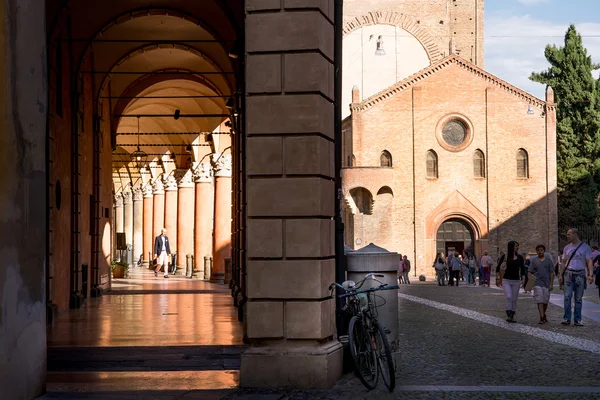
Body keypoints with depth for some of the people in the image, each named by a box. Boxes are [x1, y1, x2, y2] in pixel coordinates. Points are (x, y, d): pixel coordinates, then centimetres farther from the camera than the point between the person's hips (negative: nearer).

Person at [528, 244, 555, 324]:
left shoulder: (548, 260, 7)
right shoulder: (533, 261, 6)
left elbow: (552, 273, 6)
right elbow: (529, 272, 6)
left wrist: (551, 284, 0)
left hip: (546, 284, 2)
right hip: (537, 284, -1)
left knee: (545, 301, 10)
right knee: (539, 301, -10)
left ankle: (544, 314, 32)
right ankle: (542, 317, -14)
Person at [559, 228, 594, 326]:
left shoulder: (585, 247, 3)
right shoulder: (566, 248, 12)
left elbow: (589, 262, -2)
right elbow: (563, 262, 15)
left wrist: (591, 275, -14)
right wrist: (560, 275, 6)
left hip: (580, 274, -2)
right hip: (568, 274, 2)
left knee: (578, 299, 1)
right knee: (567, 296, -9)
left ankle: (577, 320, 6)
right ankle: (567, 318, -5)